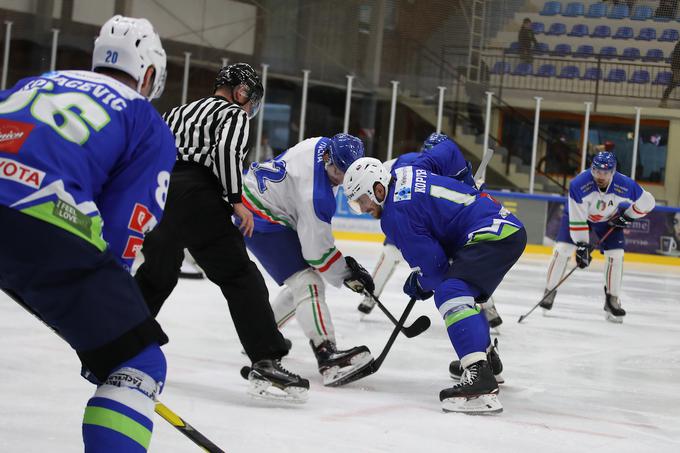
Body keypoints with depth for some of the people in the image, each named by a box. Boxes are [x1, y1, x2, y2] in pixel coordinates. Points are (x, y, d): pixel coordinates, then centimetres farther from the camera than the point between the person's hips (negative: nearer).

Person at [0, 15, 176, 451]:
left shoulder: (37, 82, 31)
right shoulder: (150, 127, 18)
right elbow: (121, 231, 9)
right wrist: (102, 307, 18)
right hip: (47, 230, -5)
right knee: (139, 365, 6)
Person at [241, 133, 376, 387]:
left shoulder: (324, 145, -5)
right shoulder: (317, 195, -31)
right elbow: (317, 251, -23)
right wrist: (347, 275, -10)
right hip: (261, 221, -11)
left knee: (301, 282, 18)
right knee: (308, 282, -22)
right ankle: (328, 358, -35)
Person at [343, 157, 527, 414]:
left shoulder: (396, 214, -14)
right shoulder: (403, 174, 13)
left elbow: (432, 263, -12)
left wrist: (421, 284, 13)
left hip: (494, 235, -11)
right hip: (508, 225, 11)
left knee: (450, 294, -24)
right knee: (465, 294, 29)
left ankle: (480, 379, -39)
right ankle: (485, 359, 43)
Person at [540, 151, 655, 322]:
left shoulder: (626, 186, -31)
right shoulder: (579, 184, -37)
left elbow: (647, 202, -12)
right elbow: (577, 218, -31)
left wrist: (627, 216, -15)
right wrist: (581, 245, -32)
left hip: (609, 219, 2)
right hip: (578, 212, -2)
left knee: (616, 255, -10)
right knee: (562, 249, -15)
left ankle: (612, 300, 5)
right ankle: (549, 292, -1)